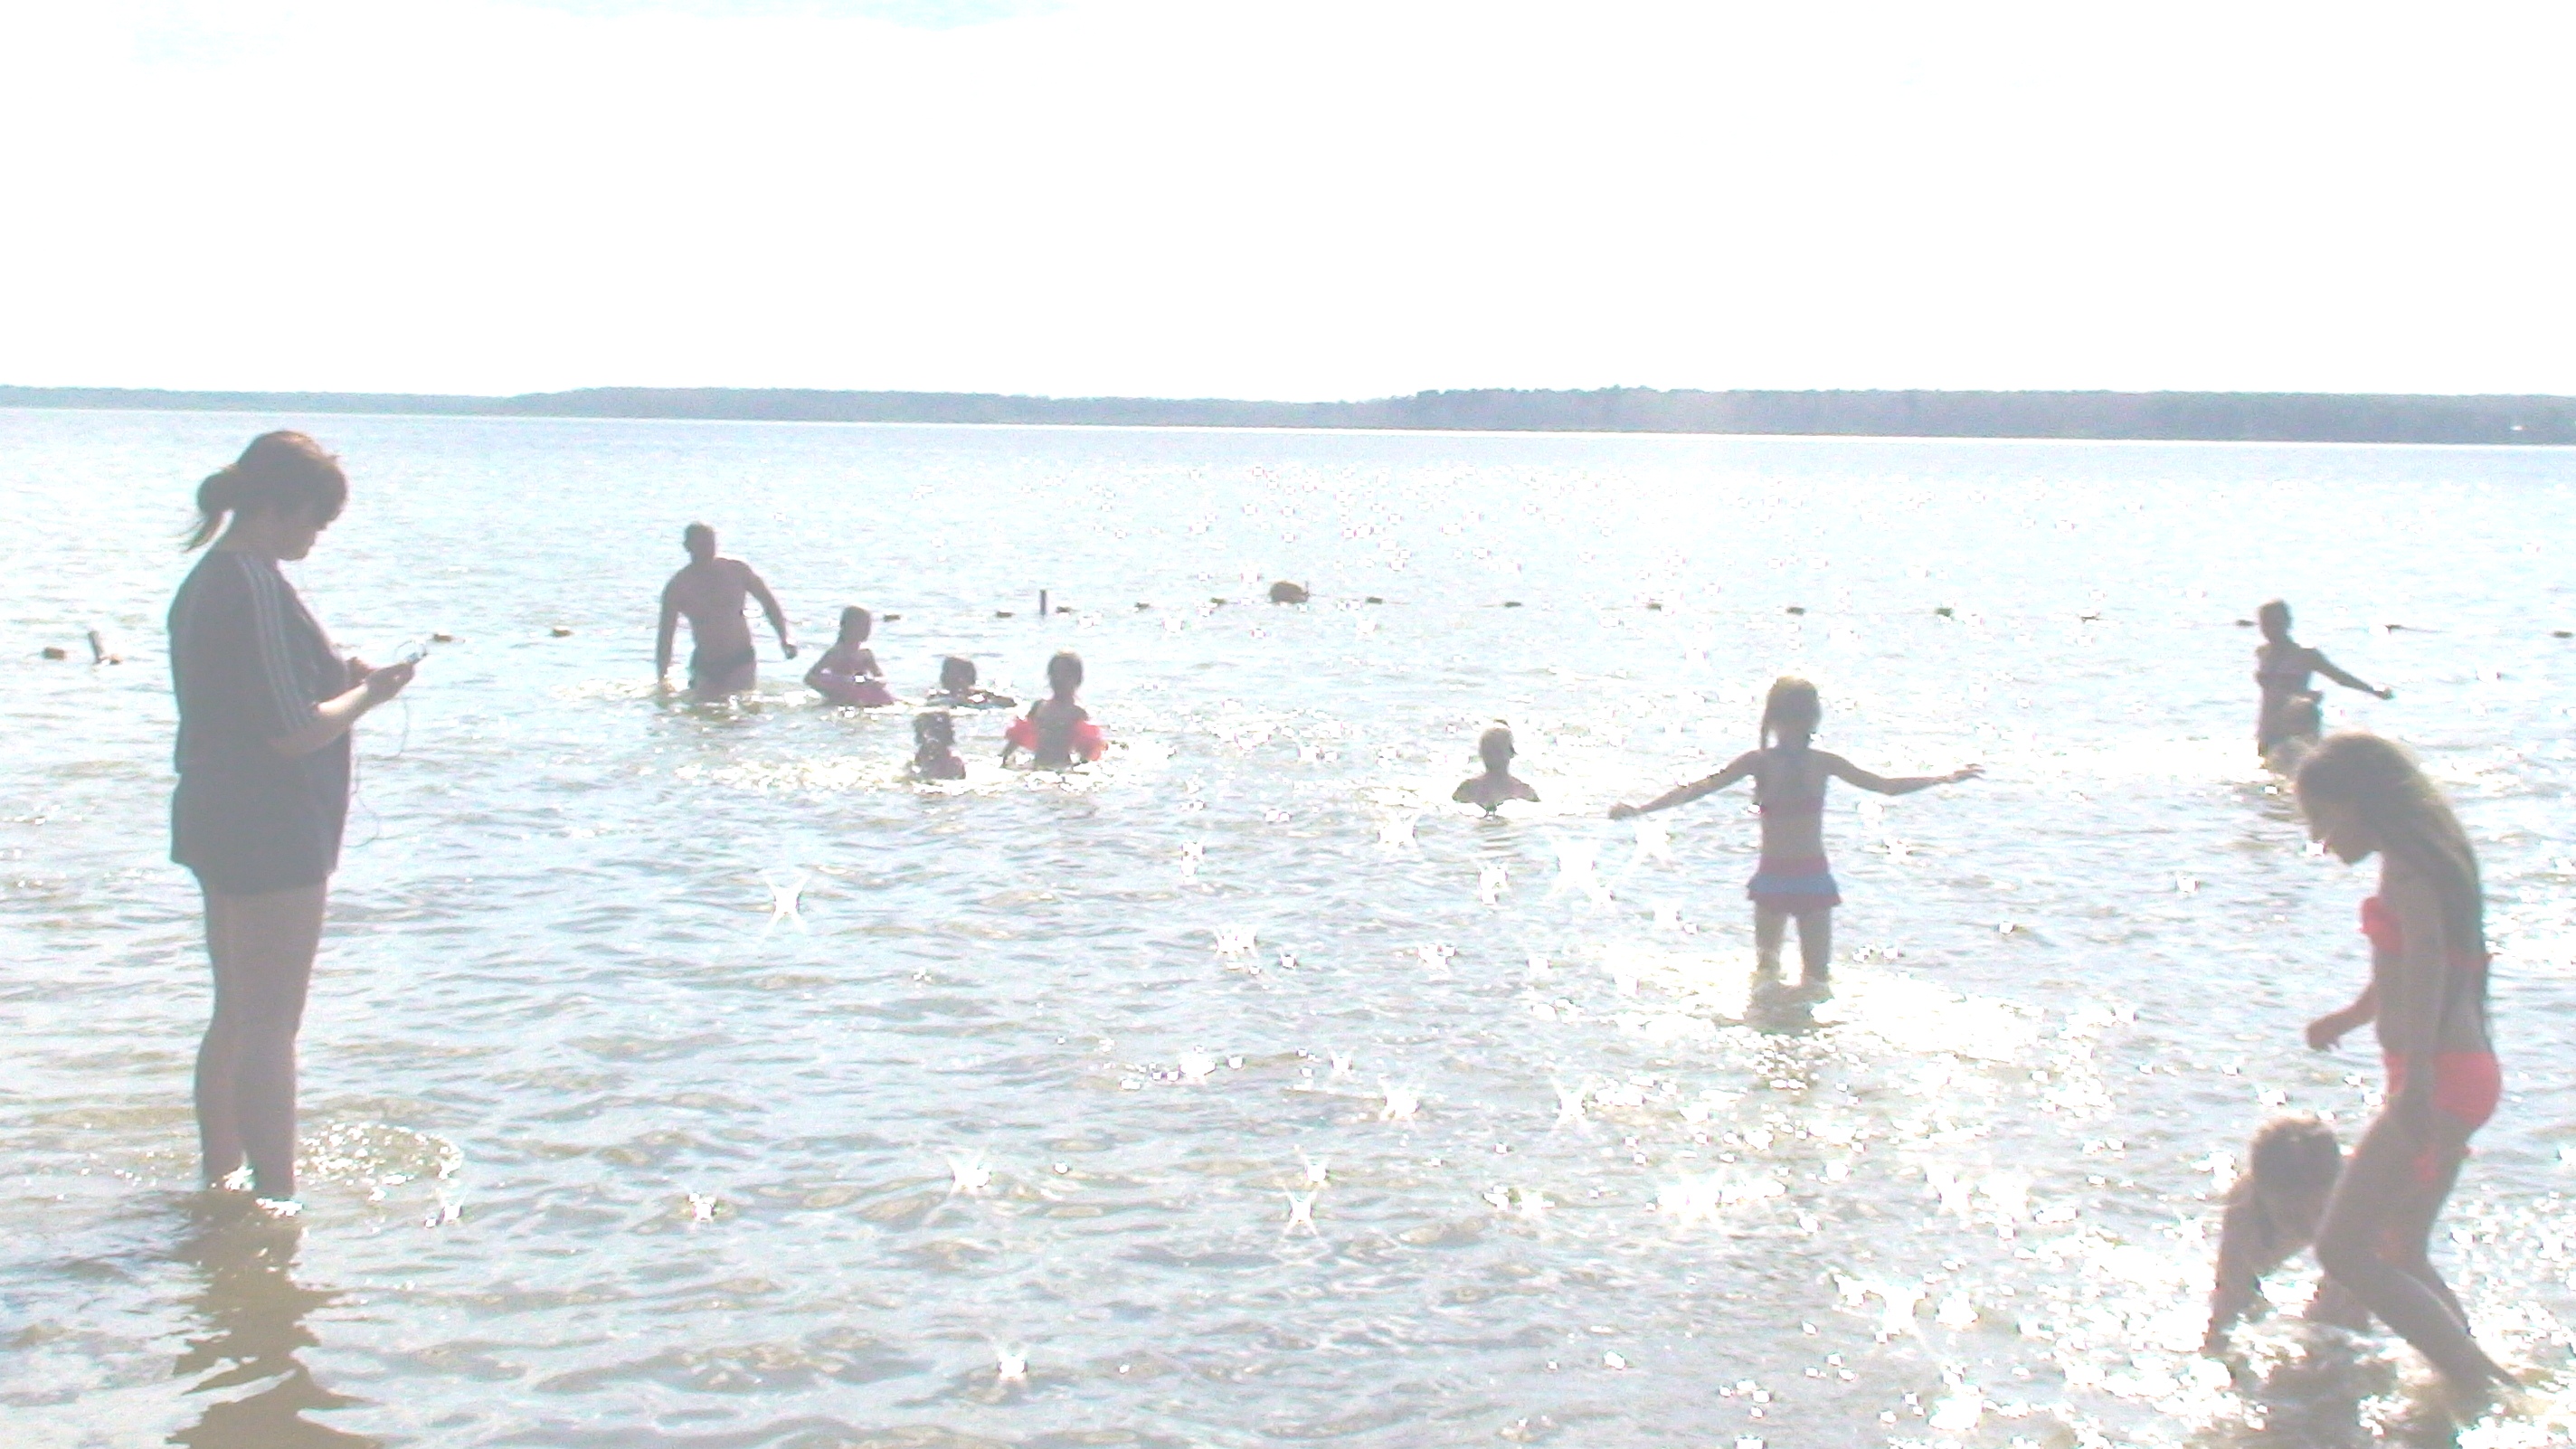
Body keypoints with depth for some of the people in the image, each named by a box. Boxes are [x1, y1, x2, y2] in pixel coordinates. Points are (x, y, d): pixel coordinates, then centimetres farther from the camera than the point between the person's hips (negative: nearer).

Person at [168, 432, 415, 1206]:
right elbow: (292, 732, -22)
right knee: (270, 1025, -5)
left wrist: (341, 677, 10)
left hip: (217, 821, 10)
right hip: (273, 829, -10)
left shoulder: (205, 581, 11)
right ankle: (277, 1198, -1)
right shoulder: (257, 588, -19)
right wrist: (366, 694, -7)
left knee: (235, 1017, 20)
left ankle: (221, 1175, 30)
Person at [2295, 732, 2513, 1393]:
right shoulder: (2423, 859, 18)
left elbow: (2427, 959, -28)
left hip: (2440, 1077, -11)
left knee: (2343, 1248, -12)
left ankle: (2481, 1382, -13)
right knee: (2402, 1254, 18)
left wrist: (2417, 1075, -39)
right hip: (2465, 1073, 11)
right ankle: (2477, 1389, 20)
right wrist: (2351, 1017, 50)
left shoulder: (2405, 864, -12)